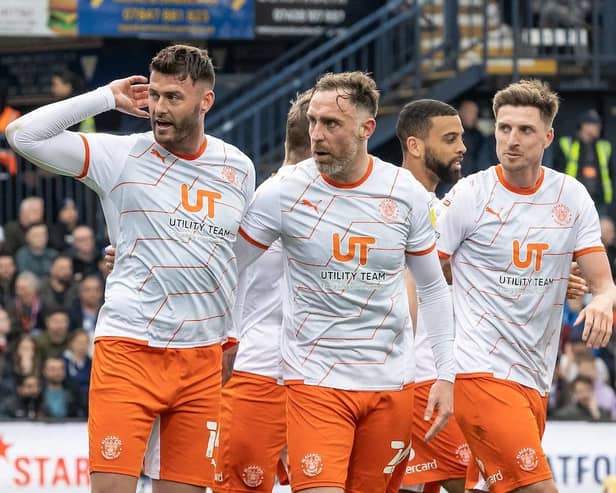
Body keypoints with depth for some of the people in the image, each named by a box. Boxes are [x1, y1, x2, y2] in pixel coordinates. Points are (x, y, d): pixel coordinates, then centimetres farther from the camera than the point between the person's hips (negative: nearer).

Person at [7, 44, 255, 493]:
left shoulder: (238, 168, 10)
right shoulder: (120, 156, -1)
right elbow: (23, 135, -10)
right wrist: (106, 97, -6)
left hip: (203, 357, 3)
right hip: (128, 350, -3)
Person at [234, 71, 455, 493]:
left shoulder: (406, 194, -1)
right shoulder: (283, 193, -8)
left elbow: (433, 288, 9)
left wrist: (445, 375, 5)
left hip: (391, 381, 2)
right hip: (315, 380, -2)